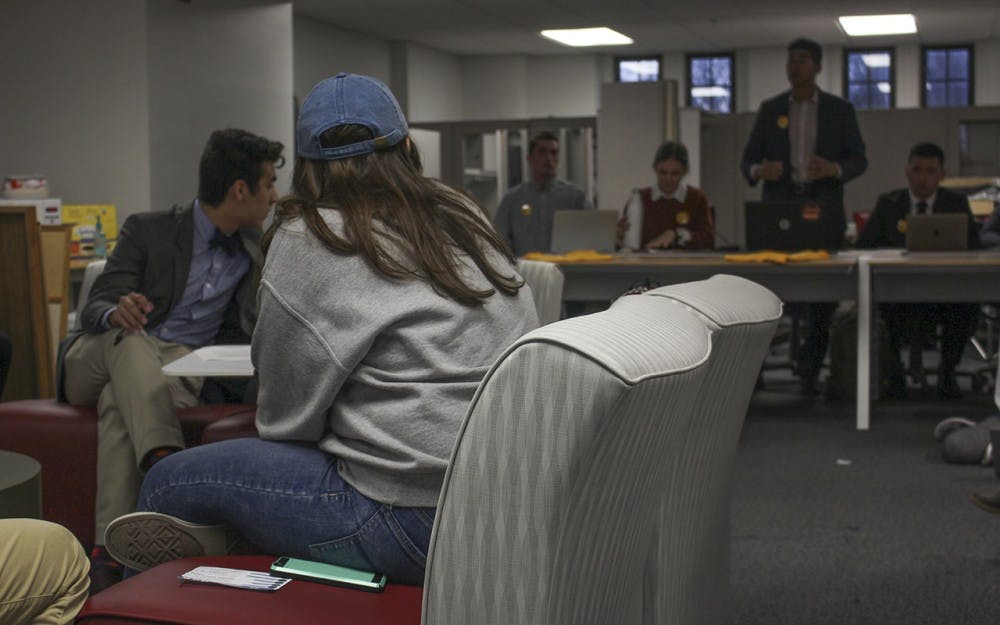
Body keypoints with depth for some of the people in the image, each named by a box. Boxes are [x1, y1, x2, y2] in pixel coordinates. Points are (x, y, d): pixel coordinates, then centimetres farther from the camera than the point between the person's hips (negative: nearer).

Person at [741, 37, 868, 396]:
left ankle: (810, 370, 8)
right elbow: (748, 158, 8)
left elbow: (859, 159, 4)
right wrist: (757, 170, -16)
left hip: (823, 211, 0)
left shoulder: (840, 110, 8)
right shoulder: (769, 109, 11)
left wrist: (834, 169, -18)